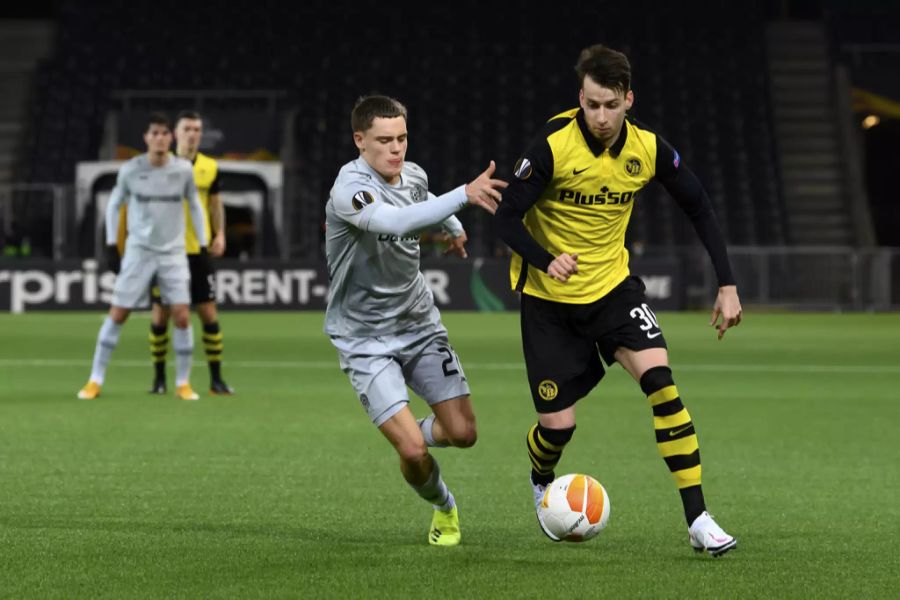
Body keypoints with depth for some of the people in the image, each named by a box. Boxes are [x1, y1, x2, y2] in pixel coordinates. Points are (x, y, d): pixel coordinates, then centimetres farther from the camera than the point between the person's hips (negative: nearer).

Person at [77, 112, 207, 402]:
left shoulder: (183, 170, -3)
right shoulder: (130, 170, -6)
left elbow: (195, 205, 11)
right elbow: (114, 204, 8)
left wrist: (203, 245, 9)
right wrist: (111, 244, 5)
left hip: (174, 252, 1)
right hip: (138, 250, -1)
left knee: (182, 316, -8)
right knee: (117, 314, -2)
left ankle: (183, 383, 6)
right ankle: (95, 381, 8)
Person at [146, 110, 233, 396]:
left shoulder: (210, 167, 5)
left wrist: (219, 234, 2)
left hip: (199, 251, 1)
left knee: (209, 313, -1)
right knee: (160, 315, 2)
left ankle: (216, 379, 5)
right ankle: (159, 378, 14)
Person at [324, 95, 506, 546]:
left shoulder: (413, 175, 0)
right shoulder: (349, 189, -24)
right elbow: (396, 221, -44)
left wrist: (454, 228, 39)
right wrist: (464, 195, -50)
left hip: (420, 325, 6)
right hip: (365, 341, -6)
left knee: (463, 433, -3)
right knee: (413, 451, -16)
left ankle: (416, 434, 33)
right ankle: (443, 507, 16)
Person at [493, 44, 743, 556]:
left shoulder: (649, 148, -10)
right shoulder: (554, 145, -21)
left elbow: (700, 209, 3)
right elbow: (506, 217, -16)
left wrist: (727, 285, -2)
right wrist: (546, 261, -34)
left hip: (613, 284, 2)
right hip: (549, 299, -2)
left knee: (660, 377, -21)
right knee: (558, 424, -1)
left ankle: (698, 518, -18)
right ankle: (541, 484, 38)